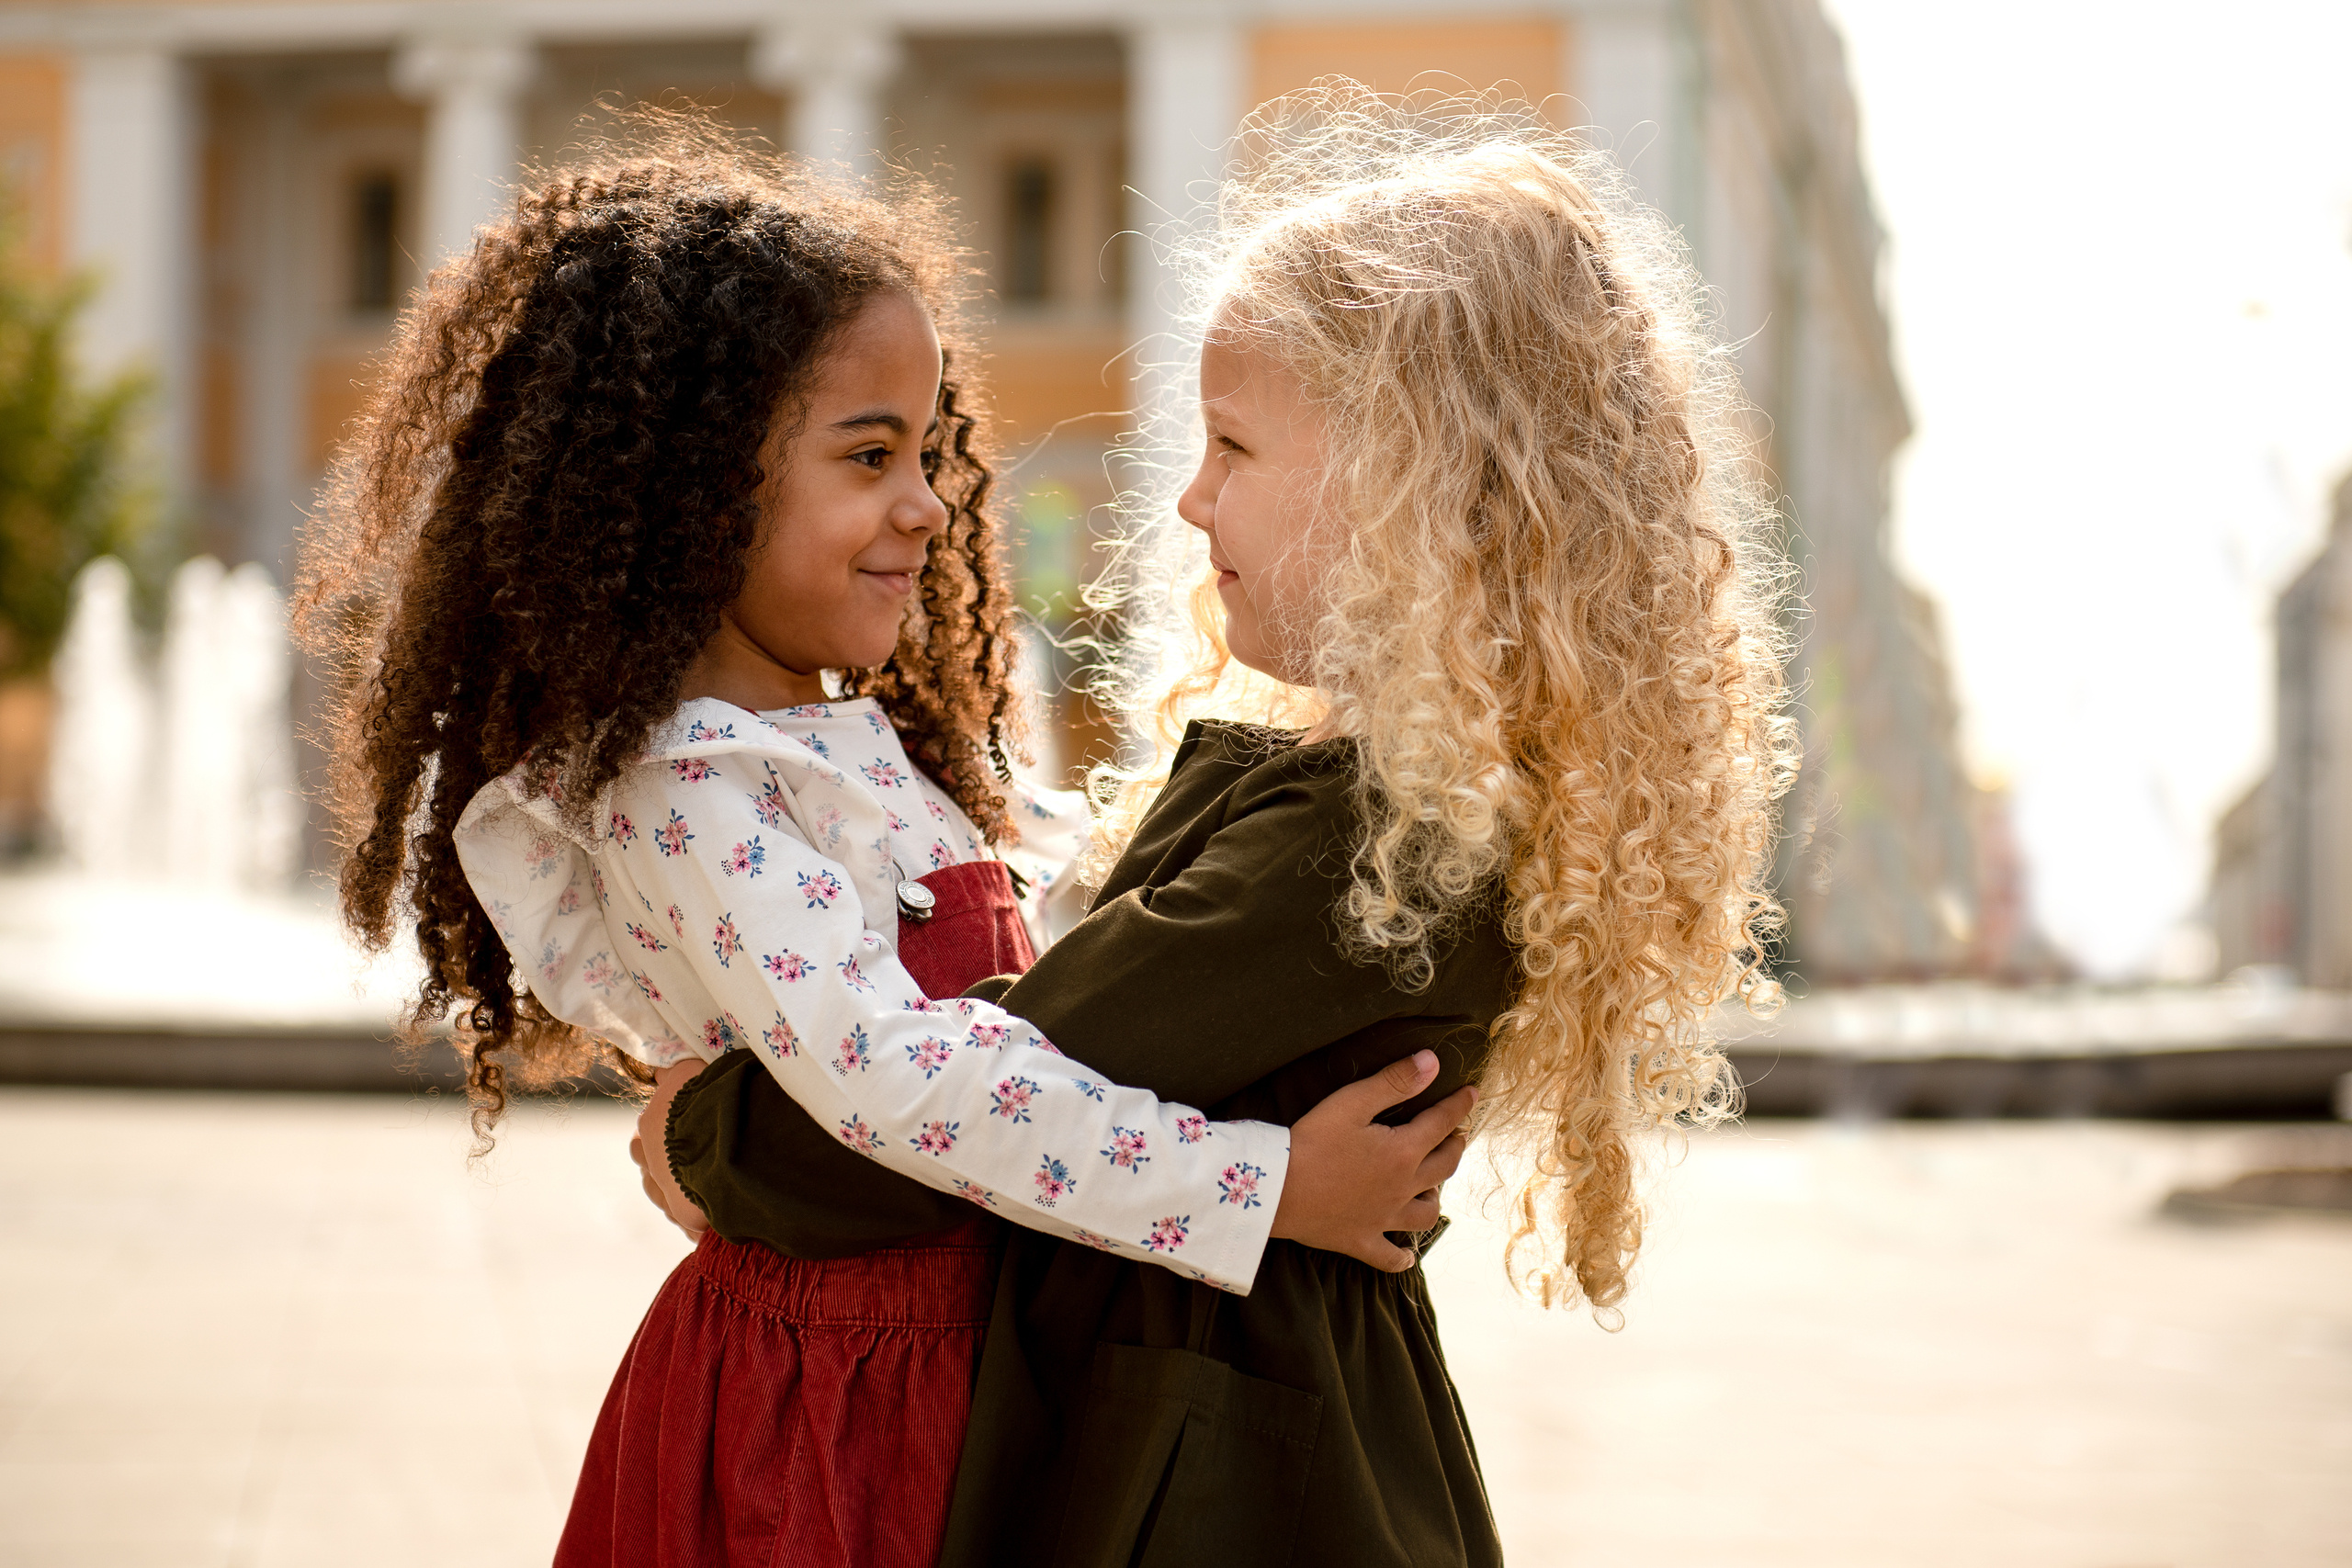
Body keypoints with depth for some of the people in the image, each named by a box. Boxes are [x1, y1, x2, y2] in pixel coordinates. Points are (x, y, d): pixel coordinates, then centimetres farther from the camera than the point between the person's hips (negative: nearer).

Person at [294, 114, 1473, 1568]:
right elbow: (891, 1076, -34)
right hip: (821, 1410, -9)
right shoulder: (683, 793, -23)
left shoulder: (861, 742, 8)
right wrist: (1265, 1187, -35)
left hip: (953, 1361, 9)